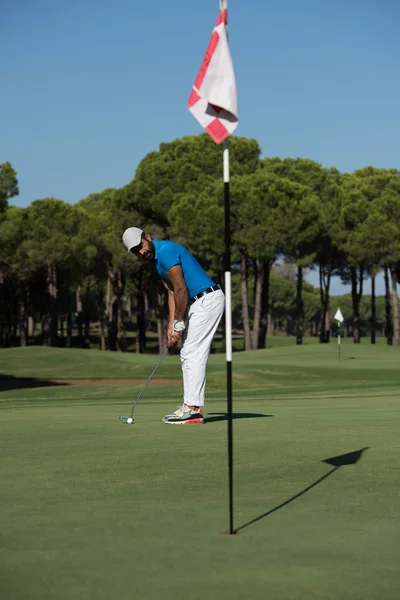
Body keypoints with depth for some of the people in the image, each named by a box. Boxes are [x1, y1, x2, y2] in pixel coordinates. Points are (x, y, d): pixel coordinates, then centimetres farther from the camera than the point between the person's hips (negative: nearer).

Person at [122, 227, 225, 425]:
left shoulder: (166, 251, -18)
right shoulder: (156, 260, 14)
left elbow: (181, 290, -19)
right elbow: (172, 292, 15)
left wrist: (179, 323, -10)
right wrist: (171, 325, 7)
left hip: (208, 300, -10)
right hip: (198, 302, 10)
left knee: (193, 354, -11)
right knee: (188, 355, 10)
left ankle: (192, 409, -10)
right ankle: (193, 406, 12)